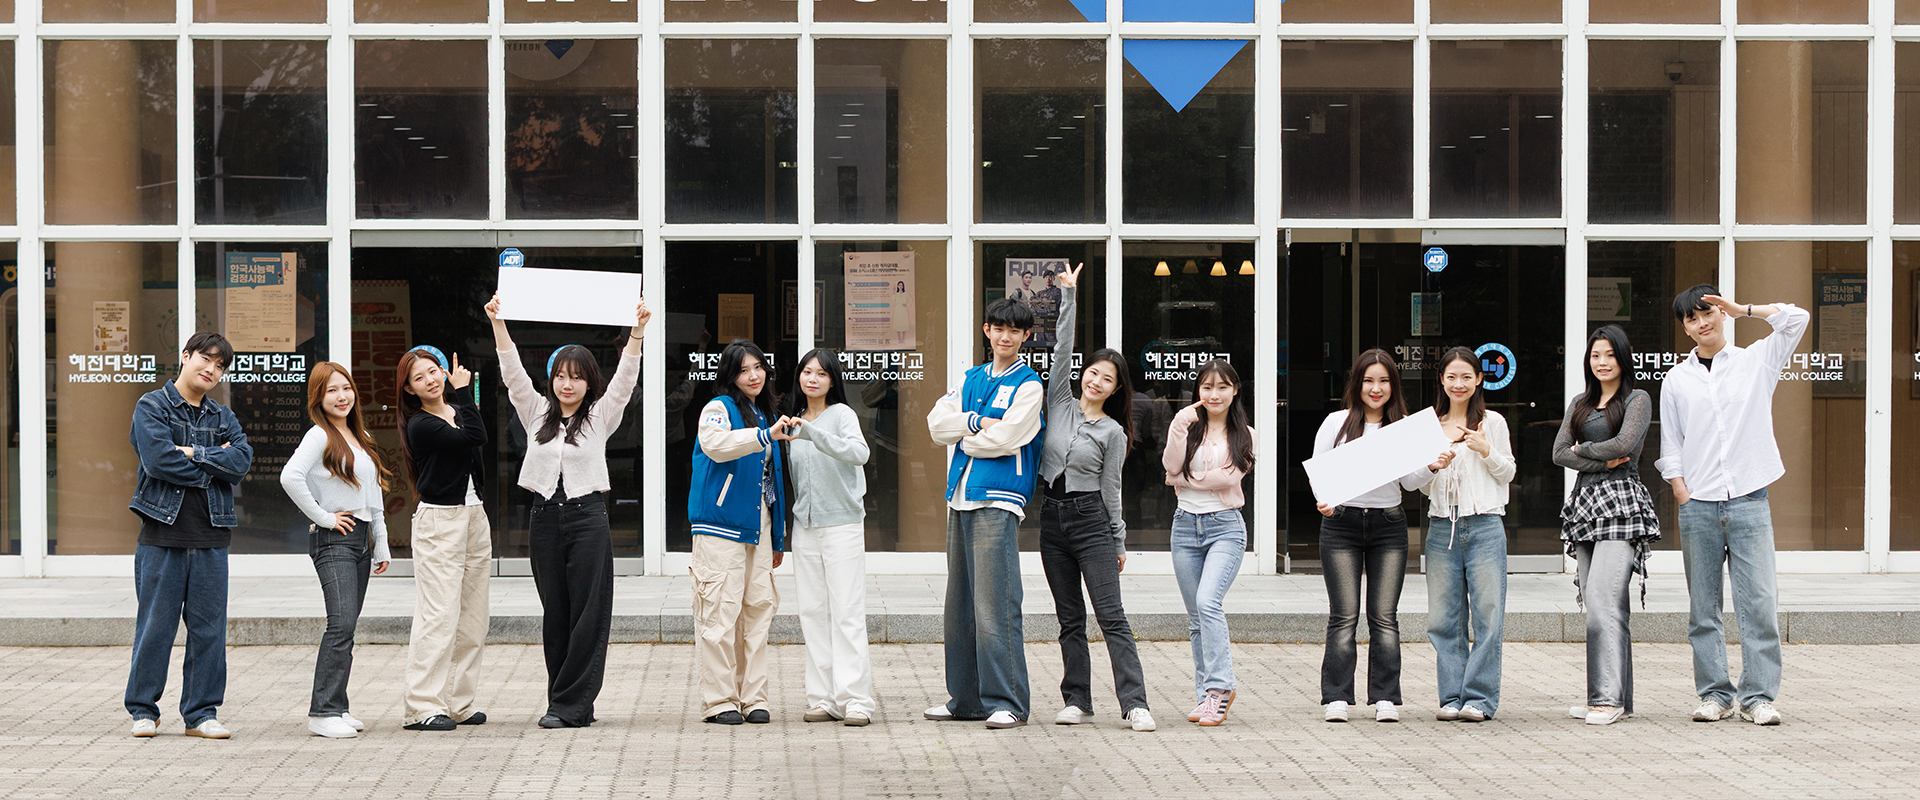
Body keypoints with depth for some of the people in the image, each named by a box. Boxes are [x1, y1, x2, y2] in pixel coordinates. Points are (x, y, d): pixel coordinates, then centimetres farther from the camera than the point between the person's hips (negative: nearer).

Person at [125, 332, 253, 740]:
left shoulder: (224, 417, 15)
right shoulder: (152, 407, 2)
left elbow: (241, 459, -3)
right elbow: (158, 460, -13)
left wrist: (192, 453, -11)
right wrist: (213, 466, -5)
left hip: (210, 536, 4)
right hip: (163, 530, -4)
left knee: (209, 626, 4)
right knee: (155, 625, 0)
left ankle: (202, 712, 12)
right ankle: (143, 709, 12)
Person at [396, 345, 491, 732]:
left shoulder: (458, 410, 13)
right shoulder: (419, 425, -11)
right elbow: (475, 437, -21)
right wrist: (463, 391, -11)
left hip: (474, 516, 8)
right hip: (439, 521, -8)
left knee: (472, 619, 8)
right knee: (439, 617, -11)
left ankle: (457, 703, 14)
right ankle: (422, 708, -8)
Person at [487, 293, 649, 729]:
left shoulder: (600, 416, 5)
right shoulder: (536, 412, 11)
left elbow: (624, 378, -7)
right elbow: (512, 372, 2)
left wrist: (637, 332, -20)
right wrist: (498, 322, -9)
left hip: (587, 516, -3)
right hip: (545, 515, 3)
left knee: (587, 614, -6)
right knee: (554, 615, 5)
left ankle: (569, 705, -3)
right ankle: (568, 705, 11)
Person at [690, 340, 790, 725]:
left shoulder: (766, 415, 20)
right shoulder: (718, 408, -2)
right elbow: (716, 444, -25)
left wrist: (778, 538, 24)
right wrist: (766, 436, -38)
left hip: (759, 527, 7)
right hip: (720, 525, -7)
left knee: (758, 607, 4)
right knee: (720, 611, -8)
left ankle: (753, 697, 9)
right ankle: (718, 700, -5)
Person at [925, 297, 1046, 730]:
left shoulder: (1029, 385, -1)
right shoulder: (972, 379, 18)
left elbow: (1004, 439, -13)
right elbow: (937, 422, 6)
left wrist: (964, 436, 2)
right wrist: (977, 422, -8)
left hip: (998, 501, -7)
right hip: (960, 498, 7)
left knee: (995, 605, -12)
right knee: (960, 603, 10)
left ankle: (1006, 701, -9)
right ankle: (965, 698, 17)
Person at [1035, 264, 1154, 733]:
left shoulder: (1113, 434, 1)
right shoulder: (1059, 405, 8)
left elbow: (1110, 490, 5)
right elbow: (1062, 351, -1)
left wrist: (1120, 543, 6)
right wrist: (1069, 296, -5)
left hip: (1091, 519, -3)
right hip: (1053, 519, 3)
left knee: (1111, 616, -9)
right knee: (1070, 619, 6)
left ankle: (1134, 704, -13)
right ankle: (1077, 702, 10)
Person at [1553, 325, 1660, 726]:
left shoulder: (1637, 400, 2)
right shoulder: (1579, 404, 19)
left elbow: (1625, 444, -14)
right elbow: (1559, 452, 8)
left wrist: (1583, 449, 0)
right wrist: (1602, 461, -6)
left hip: (1620, 504, -7)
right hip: (1585, 503, 7)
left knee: (1603, 601, -17)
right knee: (1599, 606, 5)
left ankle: (1608, 697, -17)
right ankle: (1616, 696, 8)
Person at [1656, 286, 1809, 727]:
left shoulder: (1755, 361, 7)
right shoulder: (1677, 379, 11)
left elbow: (1796, 319, -5)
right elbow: (1670, 447, 12)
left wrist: (1742, 309, 1)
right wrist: (1684, 495, 1)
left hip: (1748, 502, -2)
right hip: (1698, 507, 2)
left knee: (1759, 601, -7)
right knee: (1703, 607, 3)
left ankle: (1757, 696, -3)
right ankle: (1714, 694, 9)